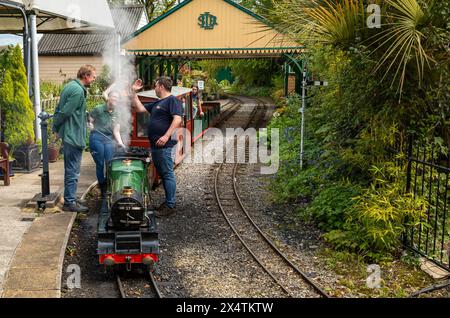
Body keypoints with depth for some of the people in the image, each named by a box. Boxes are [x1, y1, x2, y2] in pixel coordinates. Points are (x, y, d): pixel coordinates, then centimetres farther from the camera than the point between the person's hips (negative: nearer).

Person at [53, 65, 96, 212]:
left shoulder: (70, 86, 14)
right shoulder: (78, 91, -18)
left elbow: (59, 109, 15)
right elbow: (64, 112, -19)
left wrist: (56, 127, 15)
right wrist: (56, 127, -6)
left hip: (69, 135, 10)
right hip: (74, 136, -10)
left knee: (71, 170, 16)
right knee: (73, 171, -4)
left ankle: (70, 199, 24)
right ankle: (70, 202, 2)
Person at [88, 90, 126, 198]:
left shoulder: (116, 114, 9)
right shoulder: (98, 109, -4)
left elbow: (116, 131, 6)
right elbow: (88, 121, 4)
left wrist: (120, 142, -7)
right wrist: (90, 125, -16)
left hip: (109, 139, 4)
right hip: (96, 138, -4)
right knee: (100, 164, 1)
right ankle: (102, 190, 14)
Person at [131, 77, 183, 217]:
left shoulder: (172, 100, -8)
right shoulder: (157, 103, 21)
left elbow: (177, 119, -20)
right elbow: (140, 108, 26)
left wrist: (166, 136, -26)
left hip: (164, 145, -10)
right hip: (155, 145, 10)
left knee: (168, 174, -7)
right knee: (162, 174, 15)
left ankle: (170, 206, -5)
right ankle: (168, 201, 24)